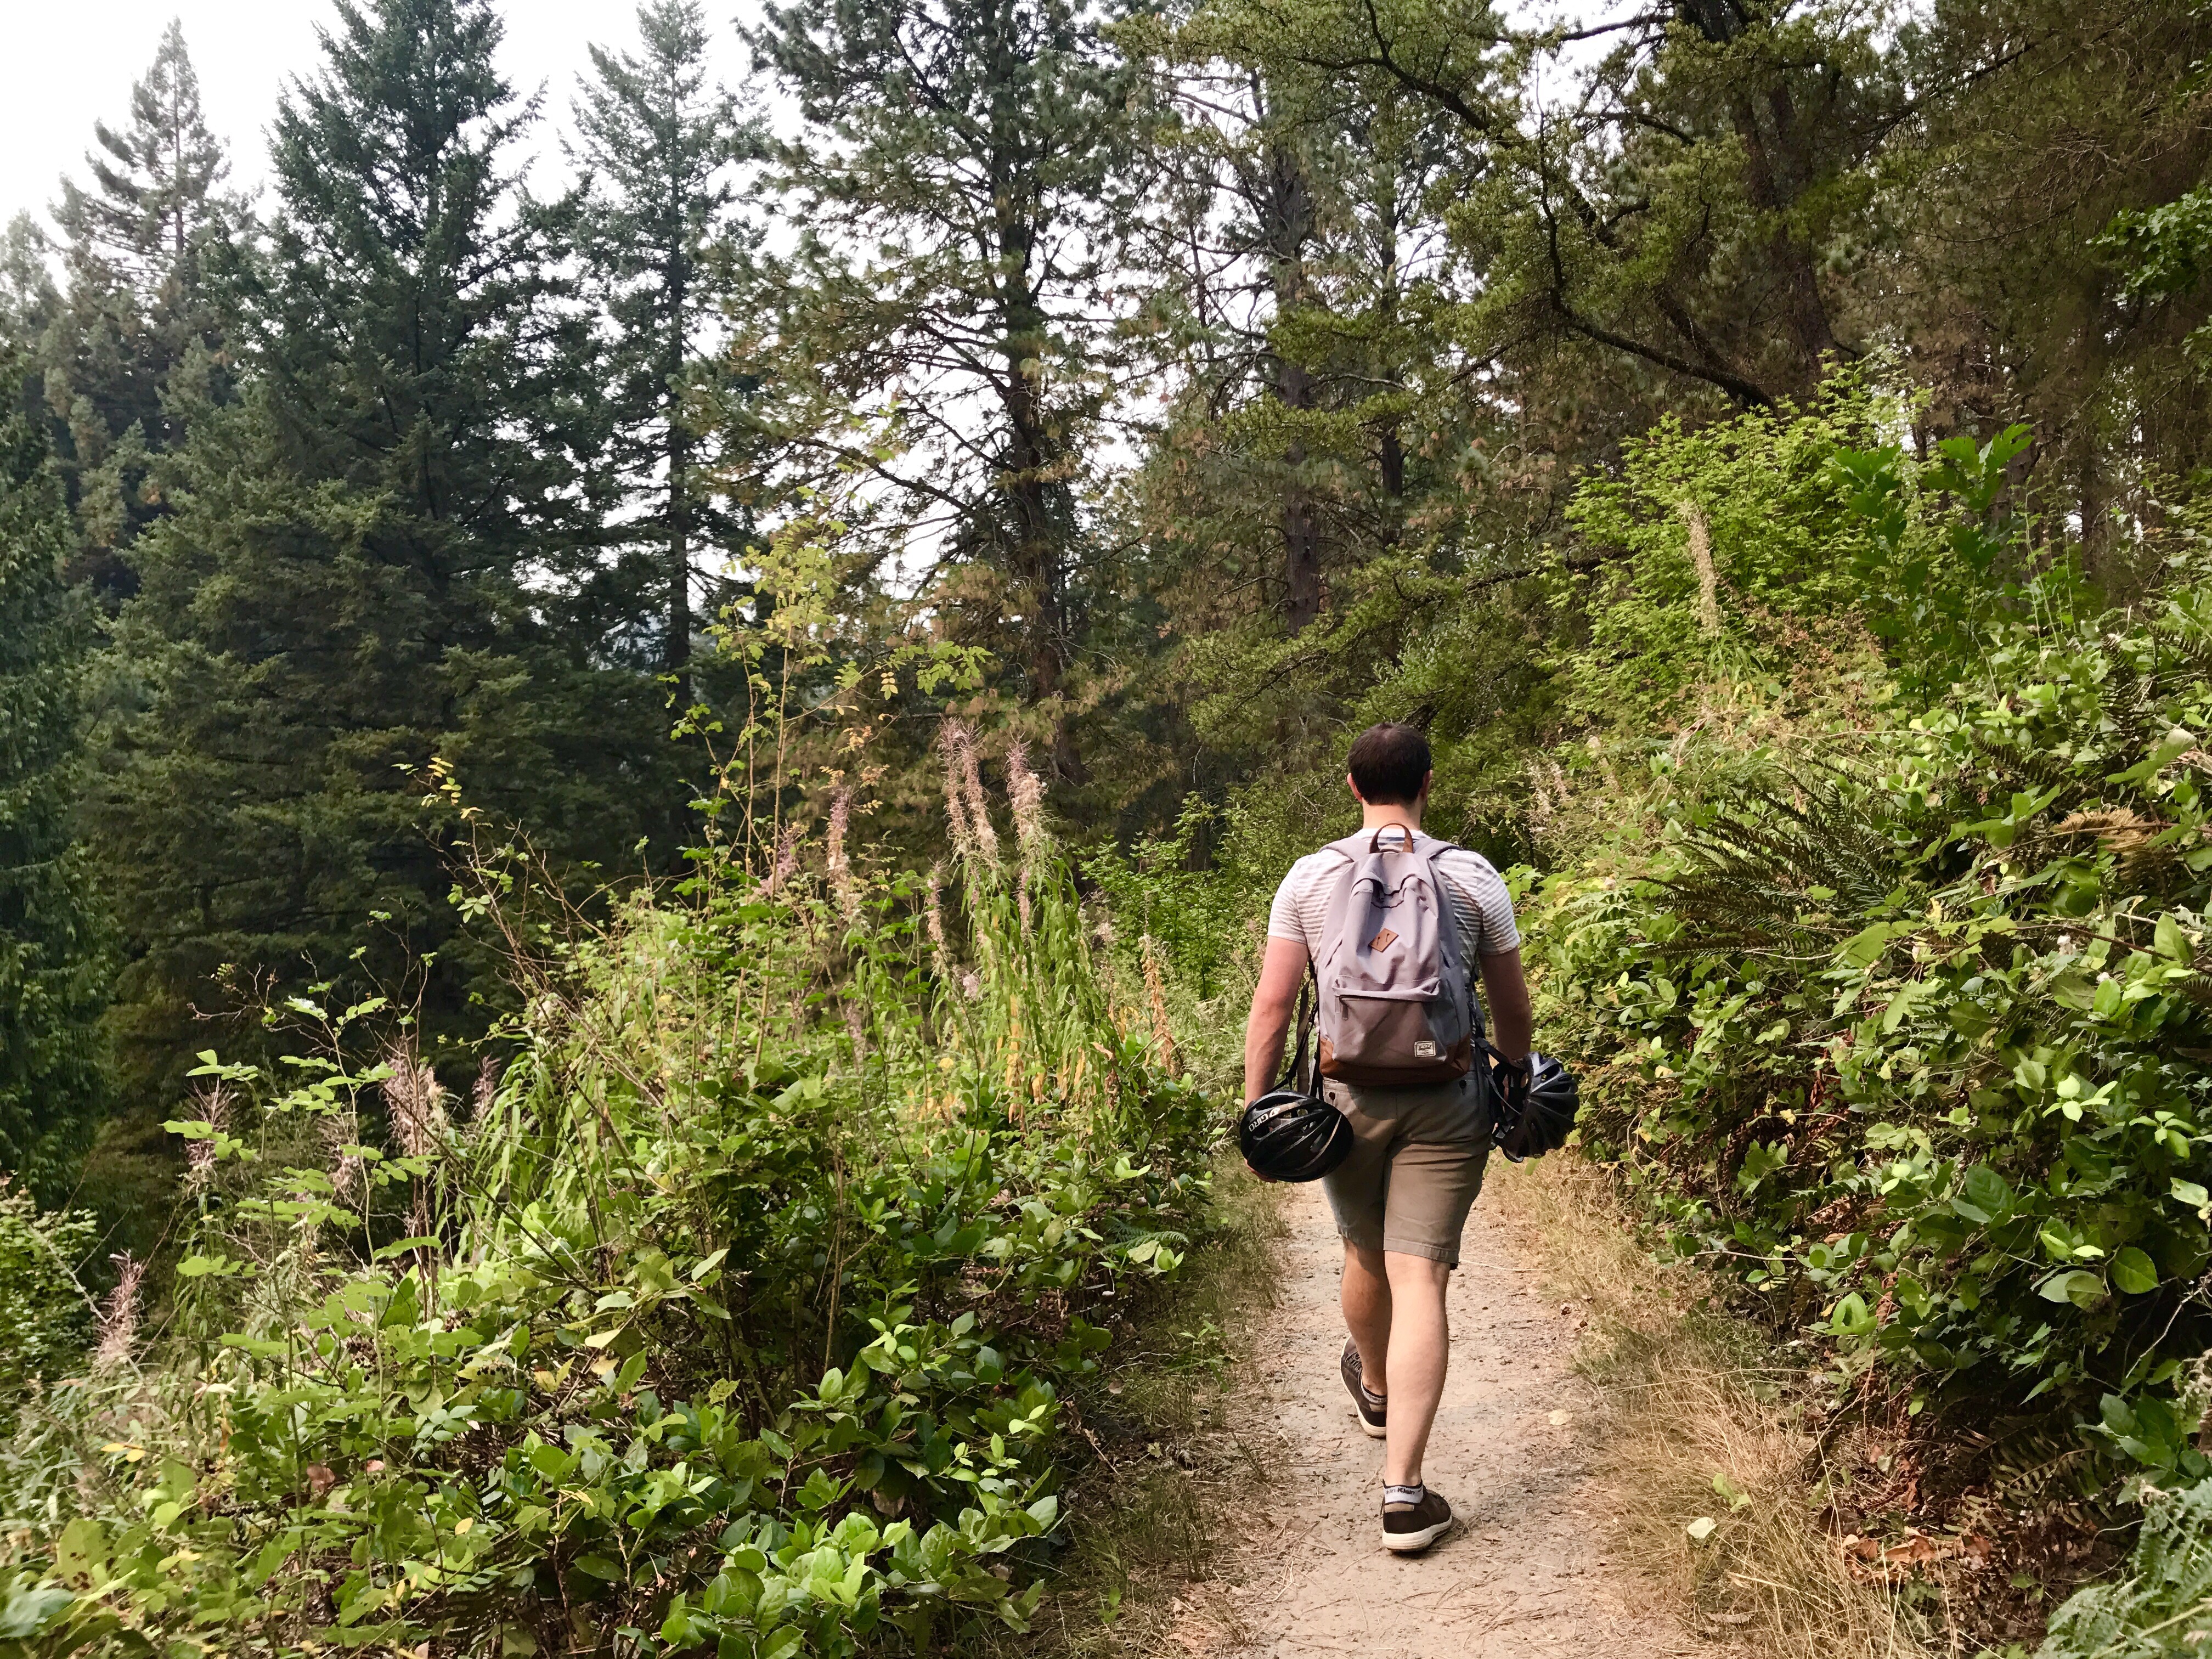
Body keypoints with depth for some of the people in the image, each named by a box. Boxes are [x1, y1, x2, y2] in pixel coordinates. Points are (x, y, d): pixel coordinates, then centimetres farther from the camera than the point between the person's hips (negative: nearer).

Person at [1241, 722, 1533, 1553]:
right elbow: (1512, 1007, 5)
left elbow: (1273, 1002, -3)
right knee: (1420, 1282, -2)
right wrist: (1517, 1085, 21)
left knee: (1364, 1256, 22)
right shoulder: (1473, 878, -2)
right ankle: (1403, 1491, -4)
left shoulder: (1311, 877, -2)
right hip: (1446, 1102, -1)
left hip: (1346, 1095, 2)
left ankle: (1373, 1388, 50)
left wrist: (1256, 1103, 4)